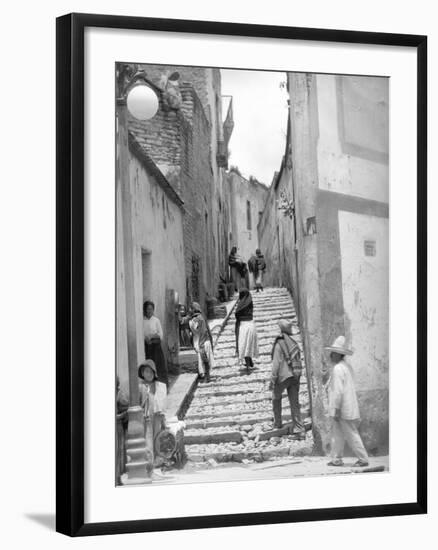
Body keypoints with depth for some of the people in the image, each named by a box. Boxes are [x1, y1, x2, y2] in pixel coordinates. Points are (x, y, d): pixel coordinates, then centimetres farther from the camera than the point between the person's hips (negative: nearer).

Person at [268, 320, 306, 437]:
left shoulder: (279, 344, -11)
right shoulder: (294, 343, 8)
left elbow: (276, 363, -15)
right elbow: (299, 361, 11)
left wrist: (272, 379, -12)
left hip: (283, 376, -5)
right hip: (295, 376, 5)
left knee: (276, 397, 21)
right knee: (294, 403, 5)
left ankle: (277, 422, 30)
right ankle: (299, 431, 1)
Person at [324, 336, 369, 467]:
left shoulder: (338, 369, -17)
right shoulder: (346, 367, 14)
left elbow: (338, 391, -22)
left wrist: (336, 409, -19)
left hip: (343, 409, -10)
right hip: (347, 408, 10)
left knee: (351, 434, -2)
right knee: (337, 433, 13)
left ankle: (363, 459, 4)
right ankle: (336, 459, 17)